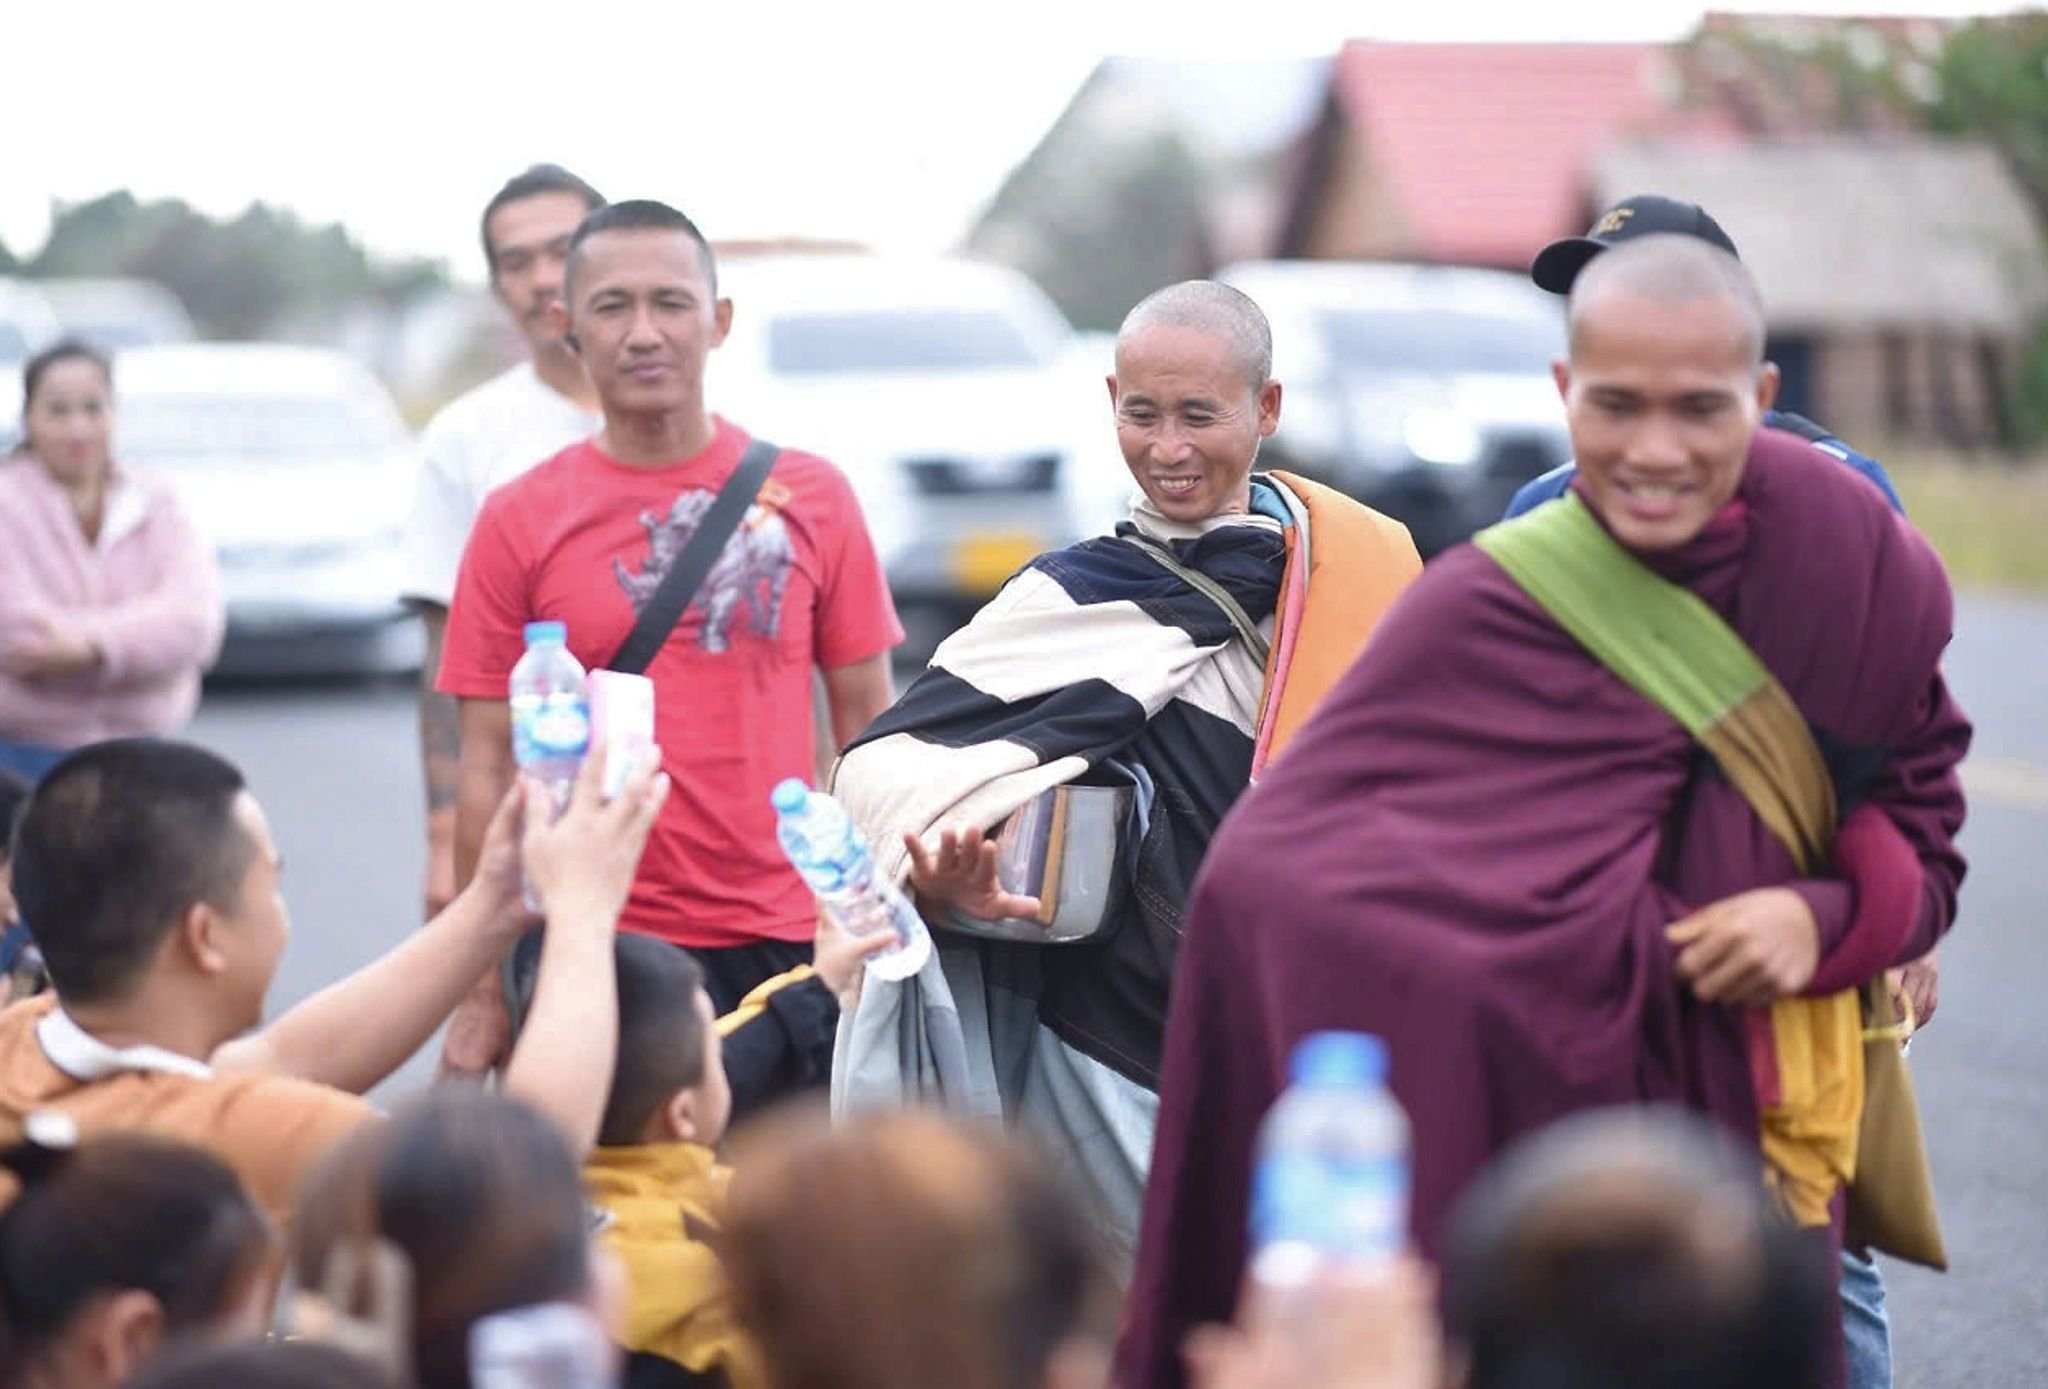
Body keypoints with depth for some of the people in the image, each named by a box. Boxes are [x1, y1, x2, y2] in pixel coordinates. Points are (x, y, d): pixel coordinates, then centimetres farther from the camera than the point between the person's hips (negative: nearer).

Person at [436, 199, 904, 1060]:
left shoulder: (810, 497, 4)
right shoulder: (518, 523, 2)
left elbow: (868, 728, 8)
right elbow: (489, 768, 3)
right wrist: (483, 992, 0)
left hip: (786, 938, 1)